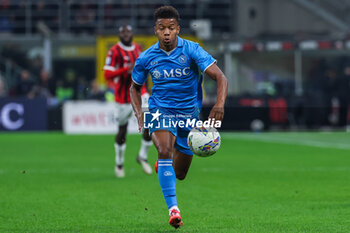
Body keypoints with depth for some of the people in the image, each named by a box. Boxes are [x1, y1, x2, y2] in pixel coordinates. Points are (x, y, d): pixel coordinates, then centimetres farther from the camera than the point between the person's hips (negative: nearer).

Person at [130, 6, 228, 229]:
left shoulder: (192, 50, -14)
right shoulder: (146, 58, -6)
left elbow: (220, 77, -20)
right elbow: (135, 87, 11)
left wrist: (220, 104, -39)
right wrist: (139, 114, -6)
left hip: (189, 114, 1)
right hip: (160, 110, -1)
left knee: (180, 174, 10)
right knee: (165, 150, -31)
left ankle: (163, 166, 49)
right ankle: (173, 209, -37)